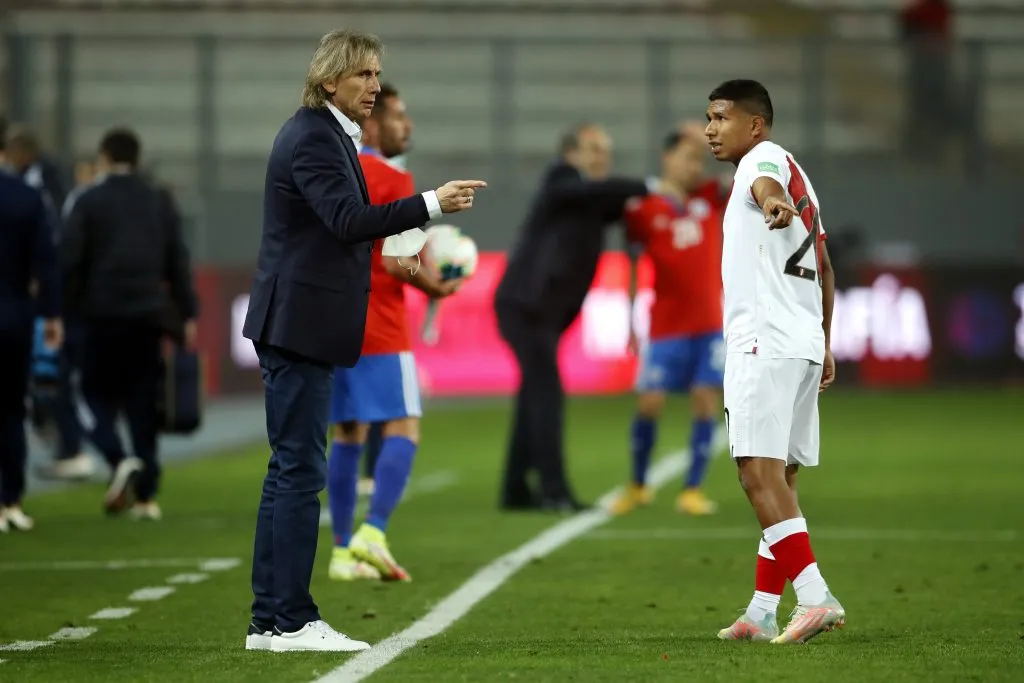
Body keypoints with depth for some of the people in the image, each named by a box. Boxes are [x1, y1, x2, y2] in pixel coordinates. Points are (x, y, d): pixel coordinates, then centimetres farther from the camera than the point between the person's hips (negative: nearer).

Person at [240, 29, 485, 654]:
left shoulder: (326, 134, 17)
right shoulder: (313, 138, -15)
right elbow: (348, 219, -28)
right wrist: (431, 205, -34)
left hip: (299, 323, 10)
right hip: (300, 322, -10)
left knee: (291, 470, 11)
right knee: (301, 469, -8)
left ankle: (271, 621, 13)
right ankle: (290, 621, -6)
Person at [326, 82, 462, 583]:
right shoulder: (391, 181, -10)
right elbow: (395, 262, -17)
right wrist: (435, 288, -2)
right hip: (378, 328, -7)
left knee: (348, 434, 10)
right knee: (402, 428, -5)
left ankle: (343, 551, 8)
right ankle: (373, 532, -19)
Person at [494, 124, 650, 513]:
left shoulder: (591, 203, 15)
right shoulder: (560, 182, -9)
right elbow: (592, 190, -26)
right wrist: (647, 188, -28)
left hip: (543, 310, 9)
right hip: (525, 305, -9)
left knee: (536, 398, 12)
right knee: (547, 395, -13)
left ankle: (515, 490, 19)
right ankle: (554, 491, -16)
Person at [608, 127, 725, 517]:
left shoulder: (711, 197, 5)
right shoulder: (642, 211, -3)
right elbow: (632, 269, 3)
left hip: (711, 326, 2)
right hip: (667, 328, -2)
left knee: (706, 403, -5)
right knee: (649, 404, -4)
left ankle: (693, 490, 4)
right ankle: (638, 486, 16)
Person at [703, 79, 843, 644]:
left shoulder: (765, 157, -5)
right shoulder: (796, 178, 25)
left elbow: (765, 181, -32)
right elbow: (824, 271, 30)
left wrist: (772, 200, -54)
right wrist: (825, 345, 35)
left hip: (764, 342, -10)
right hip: (804, 341, 10)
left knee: (760, 472, -16)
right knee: (778, 479, 10)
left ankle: (815, 597, -25)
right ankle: (762, 613, 14)